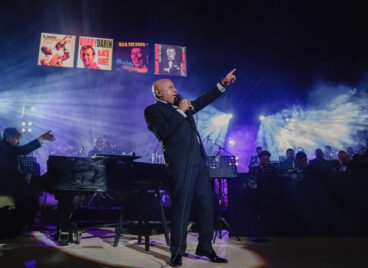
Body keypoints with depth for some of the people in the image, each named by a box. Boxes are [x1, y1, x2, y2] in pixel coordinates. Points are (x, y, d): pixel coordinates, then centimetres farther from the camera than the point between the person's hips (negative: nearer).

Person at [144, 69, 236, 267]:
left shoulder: (181, 105, 23)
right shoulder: (152, 110, 1)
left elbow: (202, 101, 28)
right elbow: (163, 131, -16)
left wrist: (223, 83, 24)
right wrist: (180, 111, -9)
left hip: (199, 161, 8)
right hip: (181, 164, -8)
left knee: (207, 206, 10)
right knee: (181, 209, -4)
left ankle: (205, 248, 22)